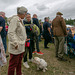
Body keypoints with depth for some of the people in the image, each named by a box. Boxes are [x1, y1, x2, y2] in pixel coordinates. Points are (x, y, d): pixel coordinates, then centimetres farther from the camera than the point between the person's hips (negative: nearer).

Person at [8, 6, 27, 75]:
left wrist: (25, 39, 17)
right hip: (16, 47, -9)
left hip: (21, 47, 9)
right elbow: (11, 33, -22)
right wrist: (15, 44, -22)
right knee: (13, 64, 4)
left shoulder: (20, 20, 15)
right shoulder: (15, 19, -14)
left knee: (19, 63, 20)